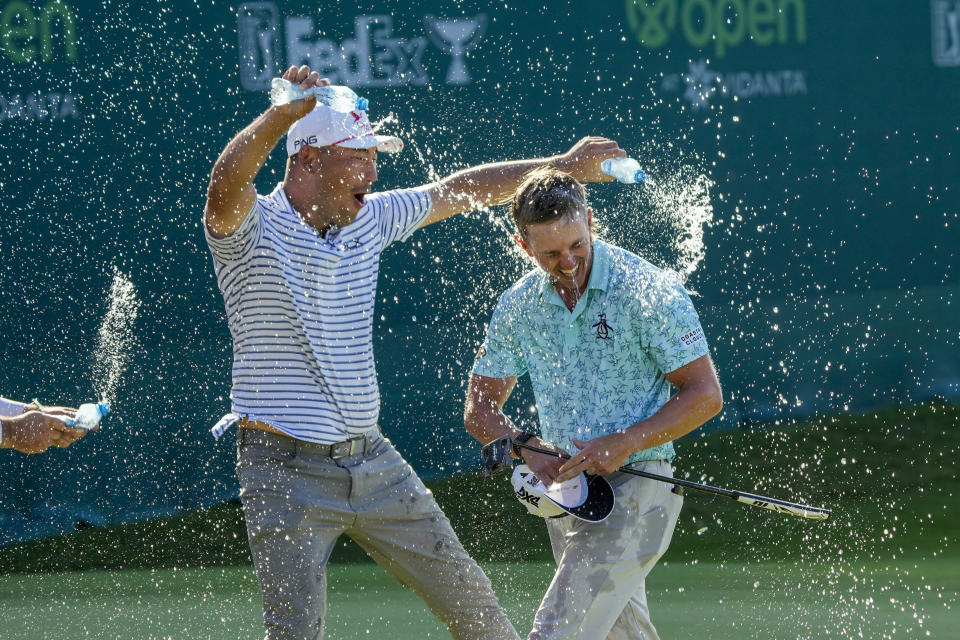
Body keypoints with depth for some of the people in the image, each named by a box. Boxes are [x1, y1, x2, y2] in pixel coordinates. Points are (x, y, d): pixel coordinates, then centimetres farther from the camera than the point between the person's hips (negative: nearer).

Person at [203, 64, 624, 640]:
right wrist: (282, 115, -52)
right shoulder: (253, 229, -13)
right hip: (287, 471, -7)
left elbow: (459, 191, 21)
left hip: (374, 461, 7)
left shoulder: (368, 221, 8)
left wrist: (563, 165, 24)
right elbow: (226, 187, -36)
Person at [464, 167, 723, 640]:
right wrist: (527, 447, -12)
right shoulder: (519, 305, 5)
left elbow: (705, 396, -11)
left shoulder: (648, 291, -12)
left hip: (635, 489, -7)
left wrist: (625, 444, -21)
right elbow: (480, 409, 10)